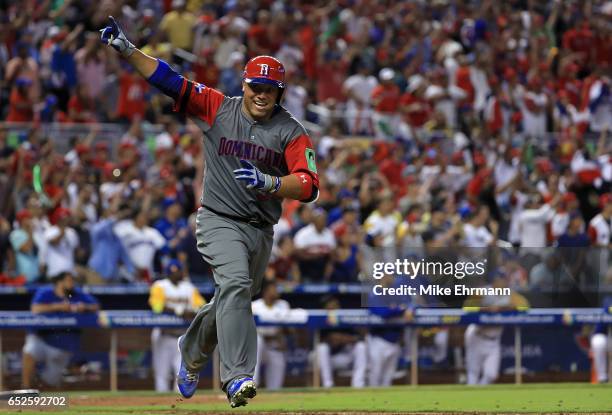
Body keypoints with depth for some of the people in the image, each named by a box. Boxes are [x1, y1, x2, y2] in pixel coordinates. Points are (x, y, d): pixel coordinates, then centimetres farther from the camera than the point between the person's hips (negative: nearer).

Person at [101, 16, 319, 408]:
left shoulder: (291, 132, -3)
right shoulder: (218, 108, -1)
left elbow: (310, 186, -13)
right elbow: (170, 81, -4)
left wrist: (269, 183, -30)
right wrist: (127, 49, -14)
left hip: (262, 230, 3)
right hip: (219, 222, -3)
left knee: (232, 302, 17)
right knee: (235, 284, -27)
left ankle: (192, 352, 47)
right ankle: (237, 377, -33)